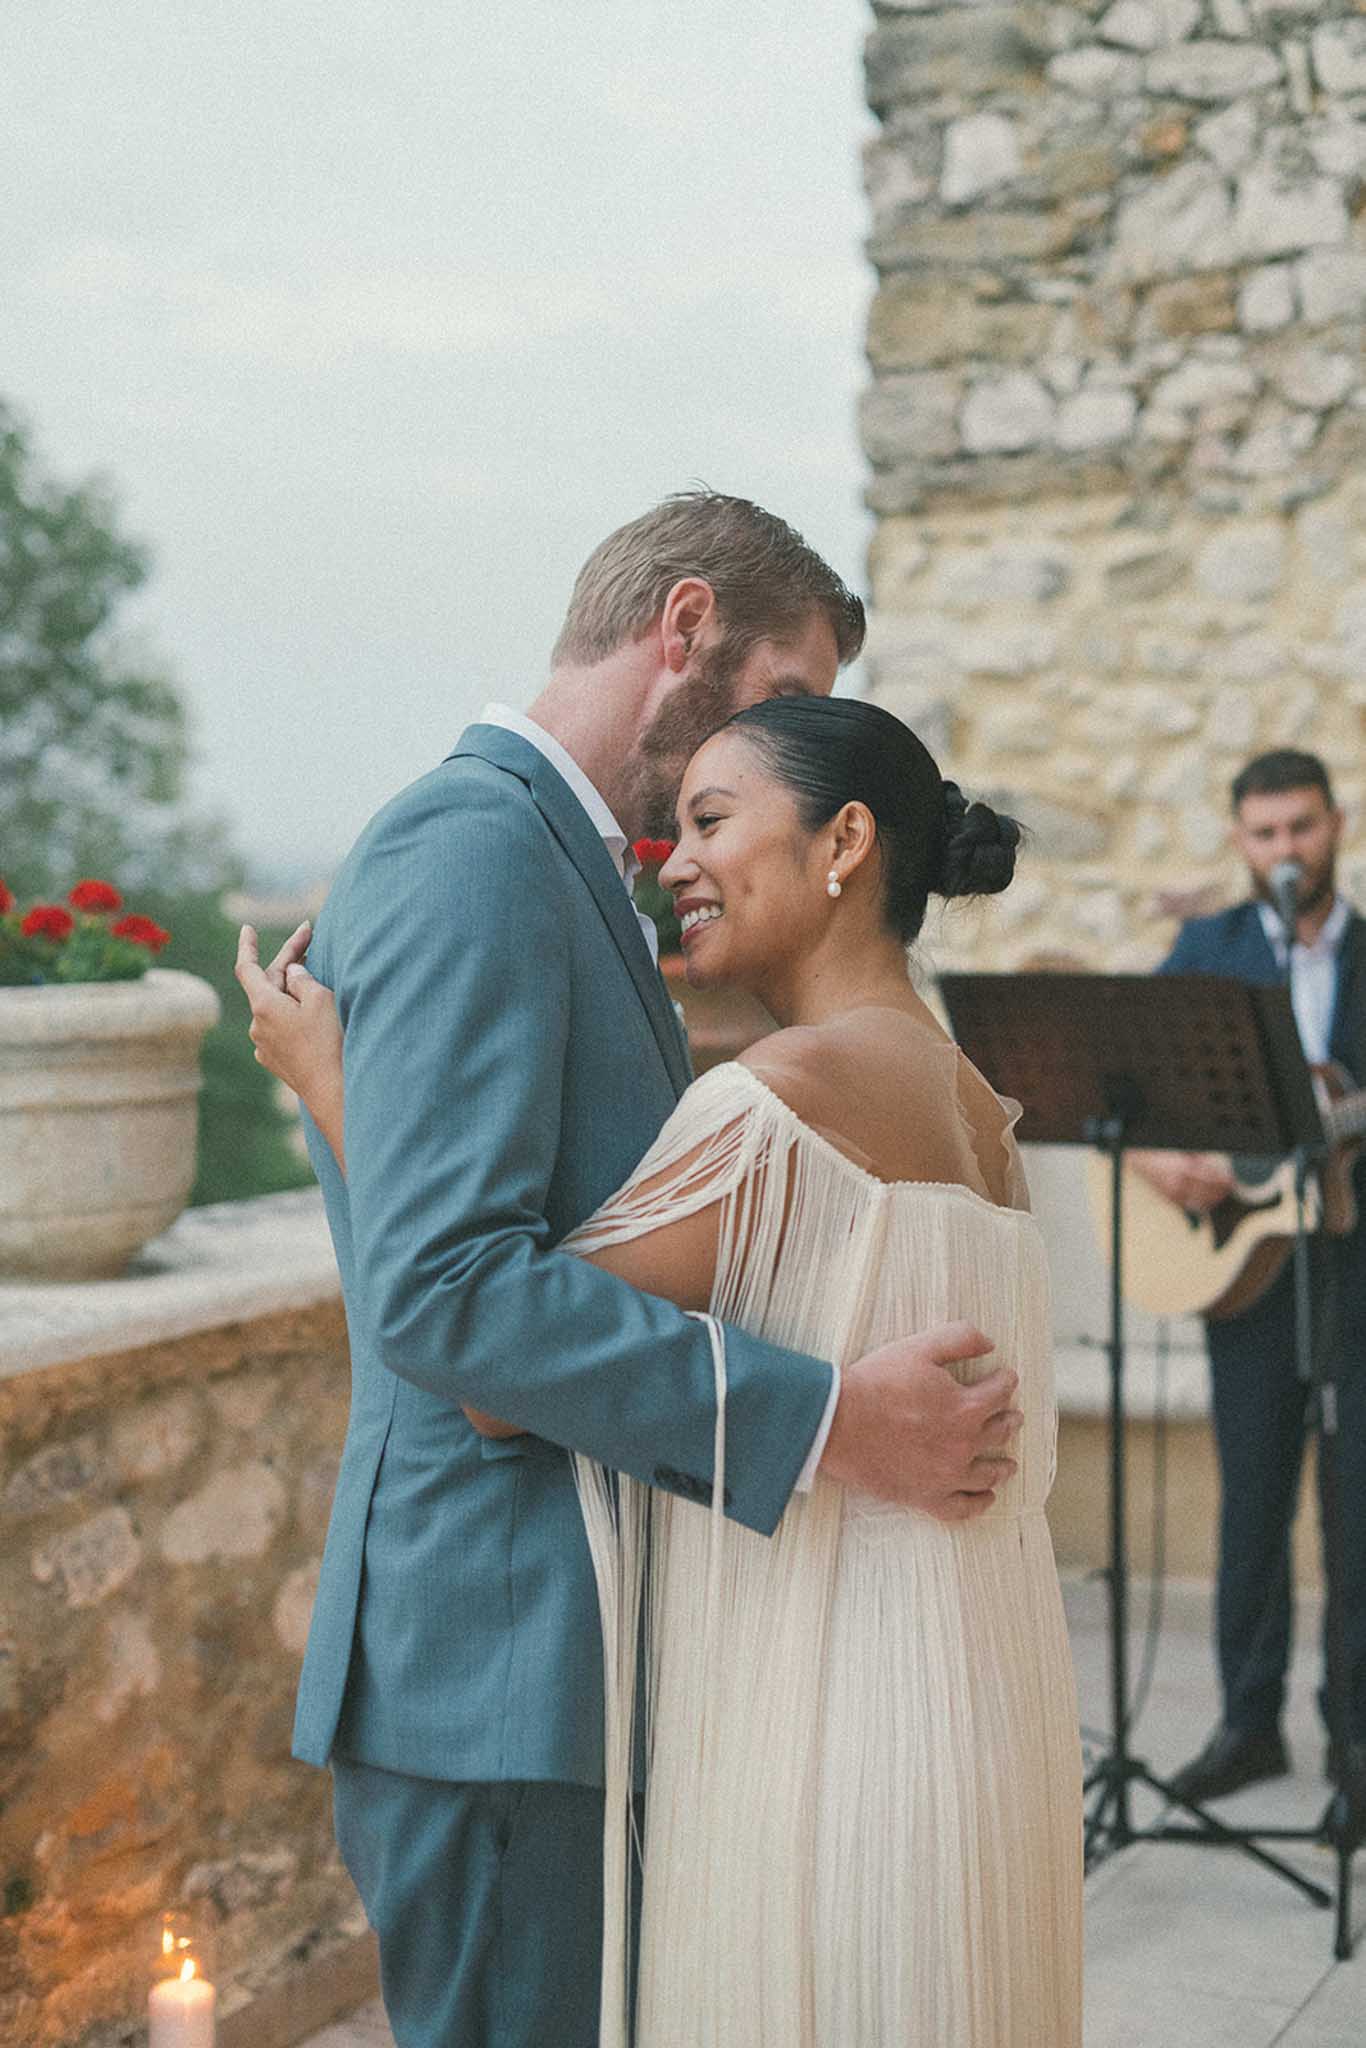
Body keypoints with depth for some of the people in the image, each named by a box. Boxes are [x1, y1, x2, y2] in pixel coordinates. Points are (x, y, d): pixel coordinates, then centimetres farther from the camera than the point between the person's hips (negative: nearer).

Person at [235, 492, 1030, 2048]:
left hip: (576, 1661, 10)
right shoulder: (473, 846, -15)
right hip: (503, 1674, -10)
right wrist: (817, 1420, -24)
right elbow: (445, 1285, -25)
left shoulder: (551, 860, 18)